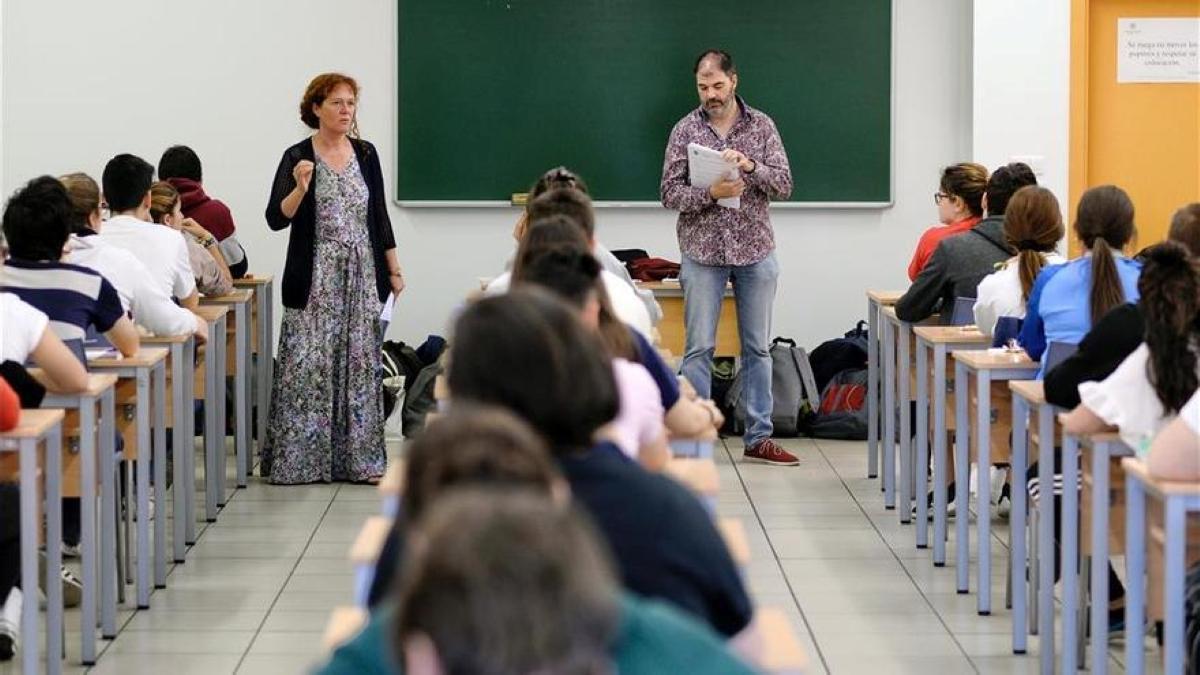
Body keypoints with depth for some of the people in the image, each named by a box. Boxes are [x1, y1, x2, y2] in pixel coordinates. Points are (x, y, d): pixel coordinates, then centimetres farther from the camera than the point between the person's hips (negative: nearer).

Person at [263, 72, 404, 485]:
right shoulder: (298, 157, -4)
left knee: (360, 364, 4)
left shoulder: (366, 154, 9)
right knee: (308, 366, -6)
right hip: (315, 280, -4)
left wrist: (394, 270, 11)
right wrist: (300, 188, -27)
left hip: (362, 276, 4)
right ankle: (298, 458, 2)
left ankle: (358, 457, 10)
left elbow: (379, 215, 14)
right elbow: (276, 219, -10)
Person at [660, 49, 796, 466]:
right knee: (699, 348, 0)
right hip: (703, 252, -1)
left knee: (757, 347, 6)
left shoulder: (761, 125, 3)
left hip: (756, 251, 2)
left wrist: (750, 165, -22)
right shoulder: (685, 130, 0)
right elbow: (669, 193, -3)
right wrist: (711, 193, -21)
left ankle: (759, 438, 12)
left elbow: (784, 184, -4)